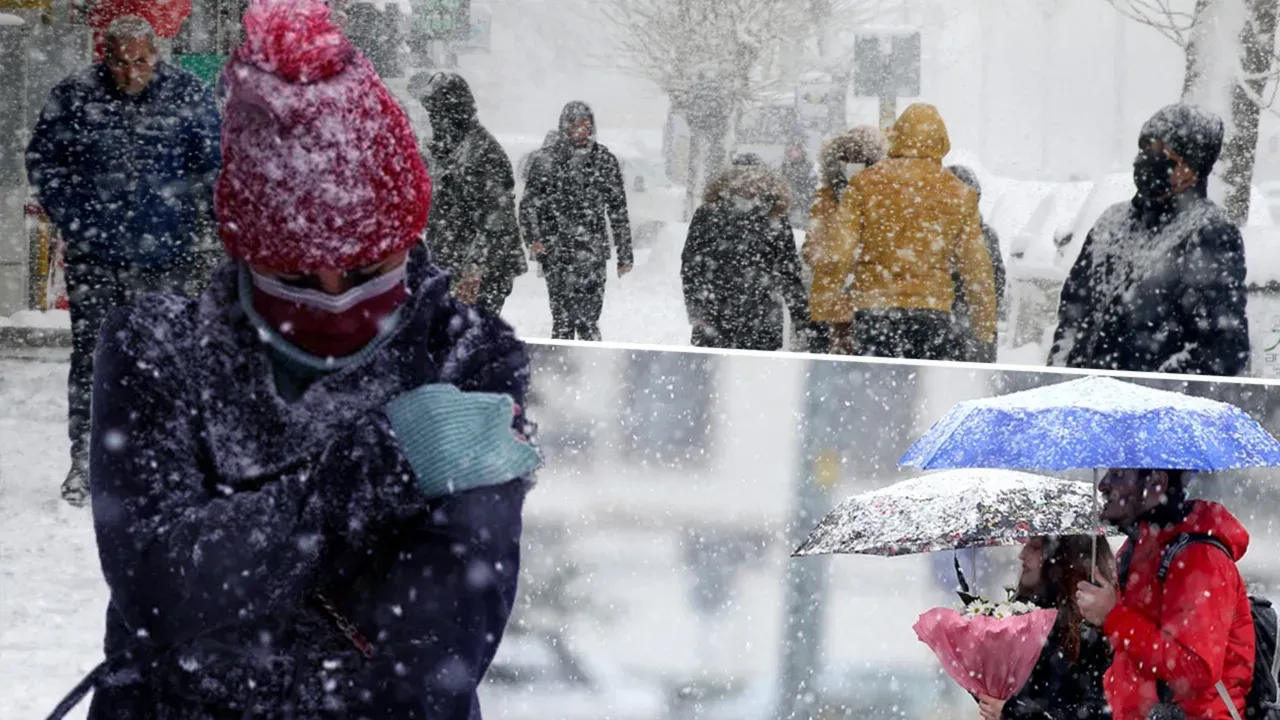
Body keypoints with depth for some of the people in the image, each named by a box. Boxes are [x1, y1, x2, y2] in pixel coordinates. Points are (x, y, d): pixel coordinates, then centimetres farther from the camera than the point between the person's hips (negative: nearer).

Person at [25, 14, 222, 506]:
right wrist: (71, 220, 2)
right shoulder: (74, 97, -2)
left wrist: (191, 226, 3)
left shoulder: (188, 96, -1)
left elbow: (214, 168, 9)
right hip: (94, 258, 0)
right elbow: (42, 161, 9)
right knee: (90, 359, -1)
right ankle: (84, 461, 7)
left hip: (162, 258, 0)